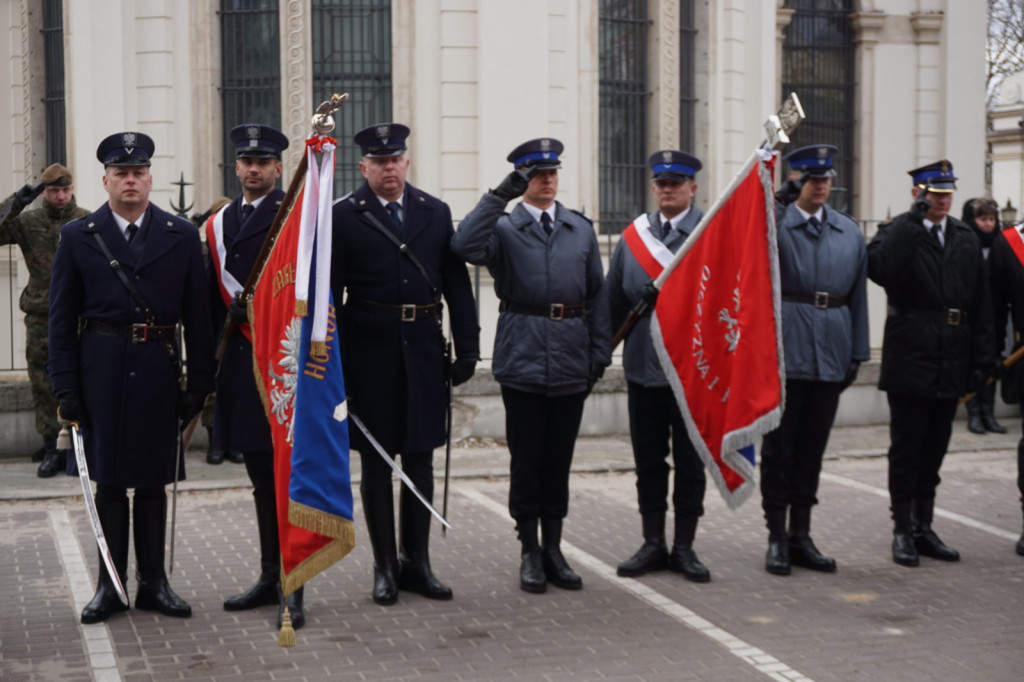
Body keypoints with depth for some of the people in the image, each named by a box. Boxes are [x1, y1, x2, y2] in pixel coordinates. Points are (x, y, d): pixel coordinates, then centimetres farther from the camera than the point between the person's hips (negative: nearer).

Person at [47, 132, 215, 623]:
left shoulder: (181, 236, 5)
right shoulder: (77, 238, 4)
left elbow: (197, 316, 4)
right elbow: (62, 320, 3)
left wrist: (199, 383, -1)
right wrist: (66, 389, -4)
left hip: (158, 373, 1)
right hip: (101, 373, -1)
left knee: (154, 481, 8)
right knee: (109, 482, 6)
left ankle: (153, 583, 18)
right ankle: (110, 585, 16)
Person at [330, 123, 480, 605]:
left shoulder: (436, 213, 7)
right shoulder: (343, 217, -2)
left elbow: (457, 284, 7)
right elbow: (329, 295, -3)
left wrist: (467, 348, 1)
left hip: (424, 353, 3)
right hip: (370, 353, -3)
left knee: (420, 461, 9)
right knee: (376, 463, 5)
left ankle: (417, 562, 19)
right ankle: (385, 566, 14)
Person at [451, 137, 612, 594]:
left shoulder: (581, 229, 12)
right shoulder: (503, 227, 2)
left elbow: (598, 294, 12)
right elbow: (465, 246, -20)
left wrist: (600, 352, 5)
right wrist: (499, 195, -22)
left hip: (571, 362, 3)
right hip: (523, 359, -3)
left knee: (559, 459, 9)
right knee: (526, 461, 3)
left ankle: (553, 550, 19)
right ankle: (530, 553, 14)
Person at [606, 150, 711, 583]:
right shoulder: (633, 235, 9)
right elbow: (614, 301, 12)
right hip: (643, 366, 3)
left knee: (690, 461, 5)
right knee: (648, 461, 9)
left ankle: (684, 547, 16)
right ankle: (653, 544, 20)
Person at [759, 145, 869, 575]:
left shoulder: (849, 231, 12)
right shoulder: (775, 221, -2)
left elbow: (858, 294, 13)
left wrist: (857, 353, 10)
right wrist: (780, 201, -31)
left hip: (830, 352, 4)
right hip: (785, 349, -4)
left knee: (812, 446, 11)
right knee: (779, 445, 2)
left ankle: (801, 536, 20)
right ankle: (777, 539, 11)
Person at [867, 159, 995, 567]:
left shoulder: (967, 240, 12)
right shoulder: (898, 233, -3)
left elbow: (982, 304, 11)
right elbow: (882, 270, -27)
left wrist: (982, 361, 4)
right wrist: (914, 219, -21)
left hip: (951, 366, 5)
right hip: (910, 361, -4)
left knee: (934, 450, 12)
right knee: (906, 451, 2)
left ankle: (924, 529, 21)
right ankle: (903, 530, 12)